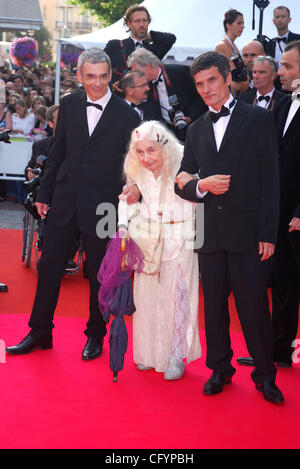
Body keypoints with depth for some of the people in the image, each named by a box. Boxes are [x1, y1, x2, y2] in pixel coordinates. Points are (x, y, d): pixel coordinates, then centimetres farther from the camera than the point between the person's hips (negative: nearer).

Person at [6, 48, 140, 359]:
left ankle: (95, 335, 27)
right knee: (49, 267, 9)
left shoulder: (126, 115, -6)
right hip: (65, 200, 3)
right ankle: (40, 332, 24)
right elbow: (57, 153, 9)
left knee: (99, 274, 9)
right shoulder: (69, 105, 4)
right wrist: (44, 192, 9)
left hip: (102, 205, -3)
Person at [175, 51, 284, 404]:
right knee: (214, 304, 10)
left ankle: (265, 374, 13)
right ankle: (220, 369, 25)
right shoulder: (196, 130, 15)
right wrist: (201, 185, -9)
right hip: (209, 232, 4)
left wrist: (268, 232, -9)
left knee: (254, 306, -2)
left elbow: (270, 179, -3)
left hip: (246, 231, -4)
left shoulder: (258, 119, 2)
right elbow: (182, 182, 15)